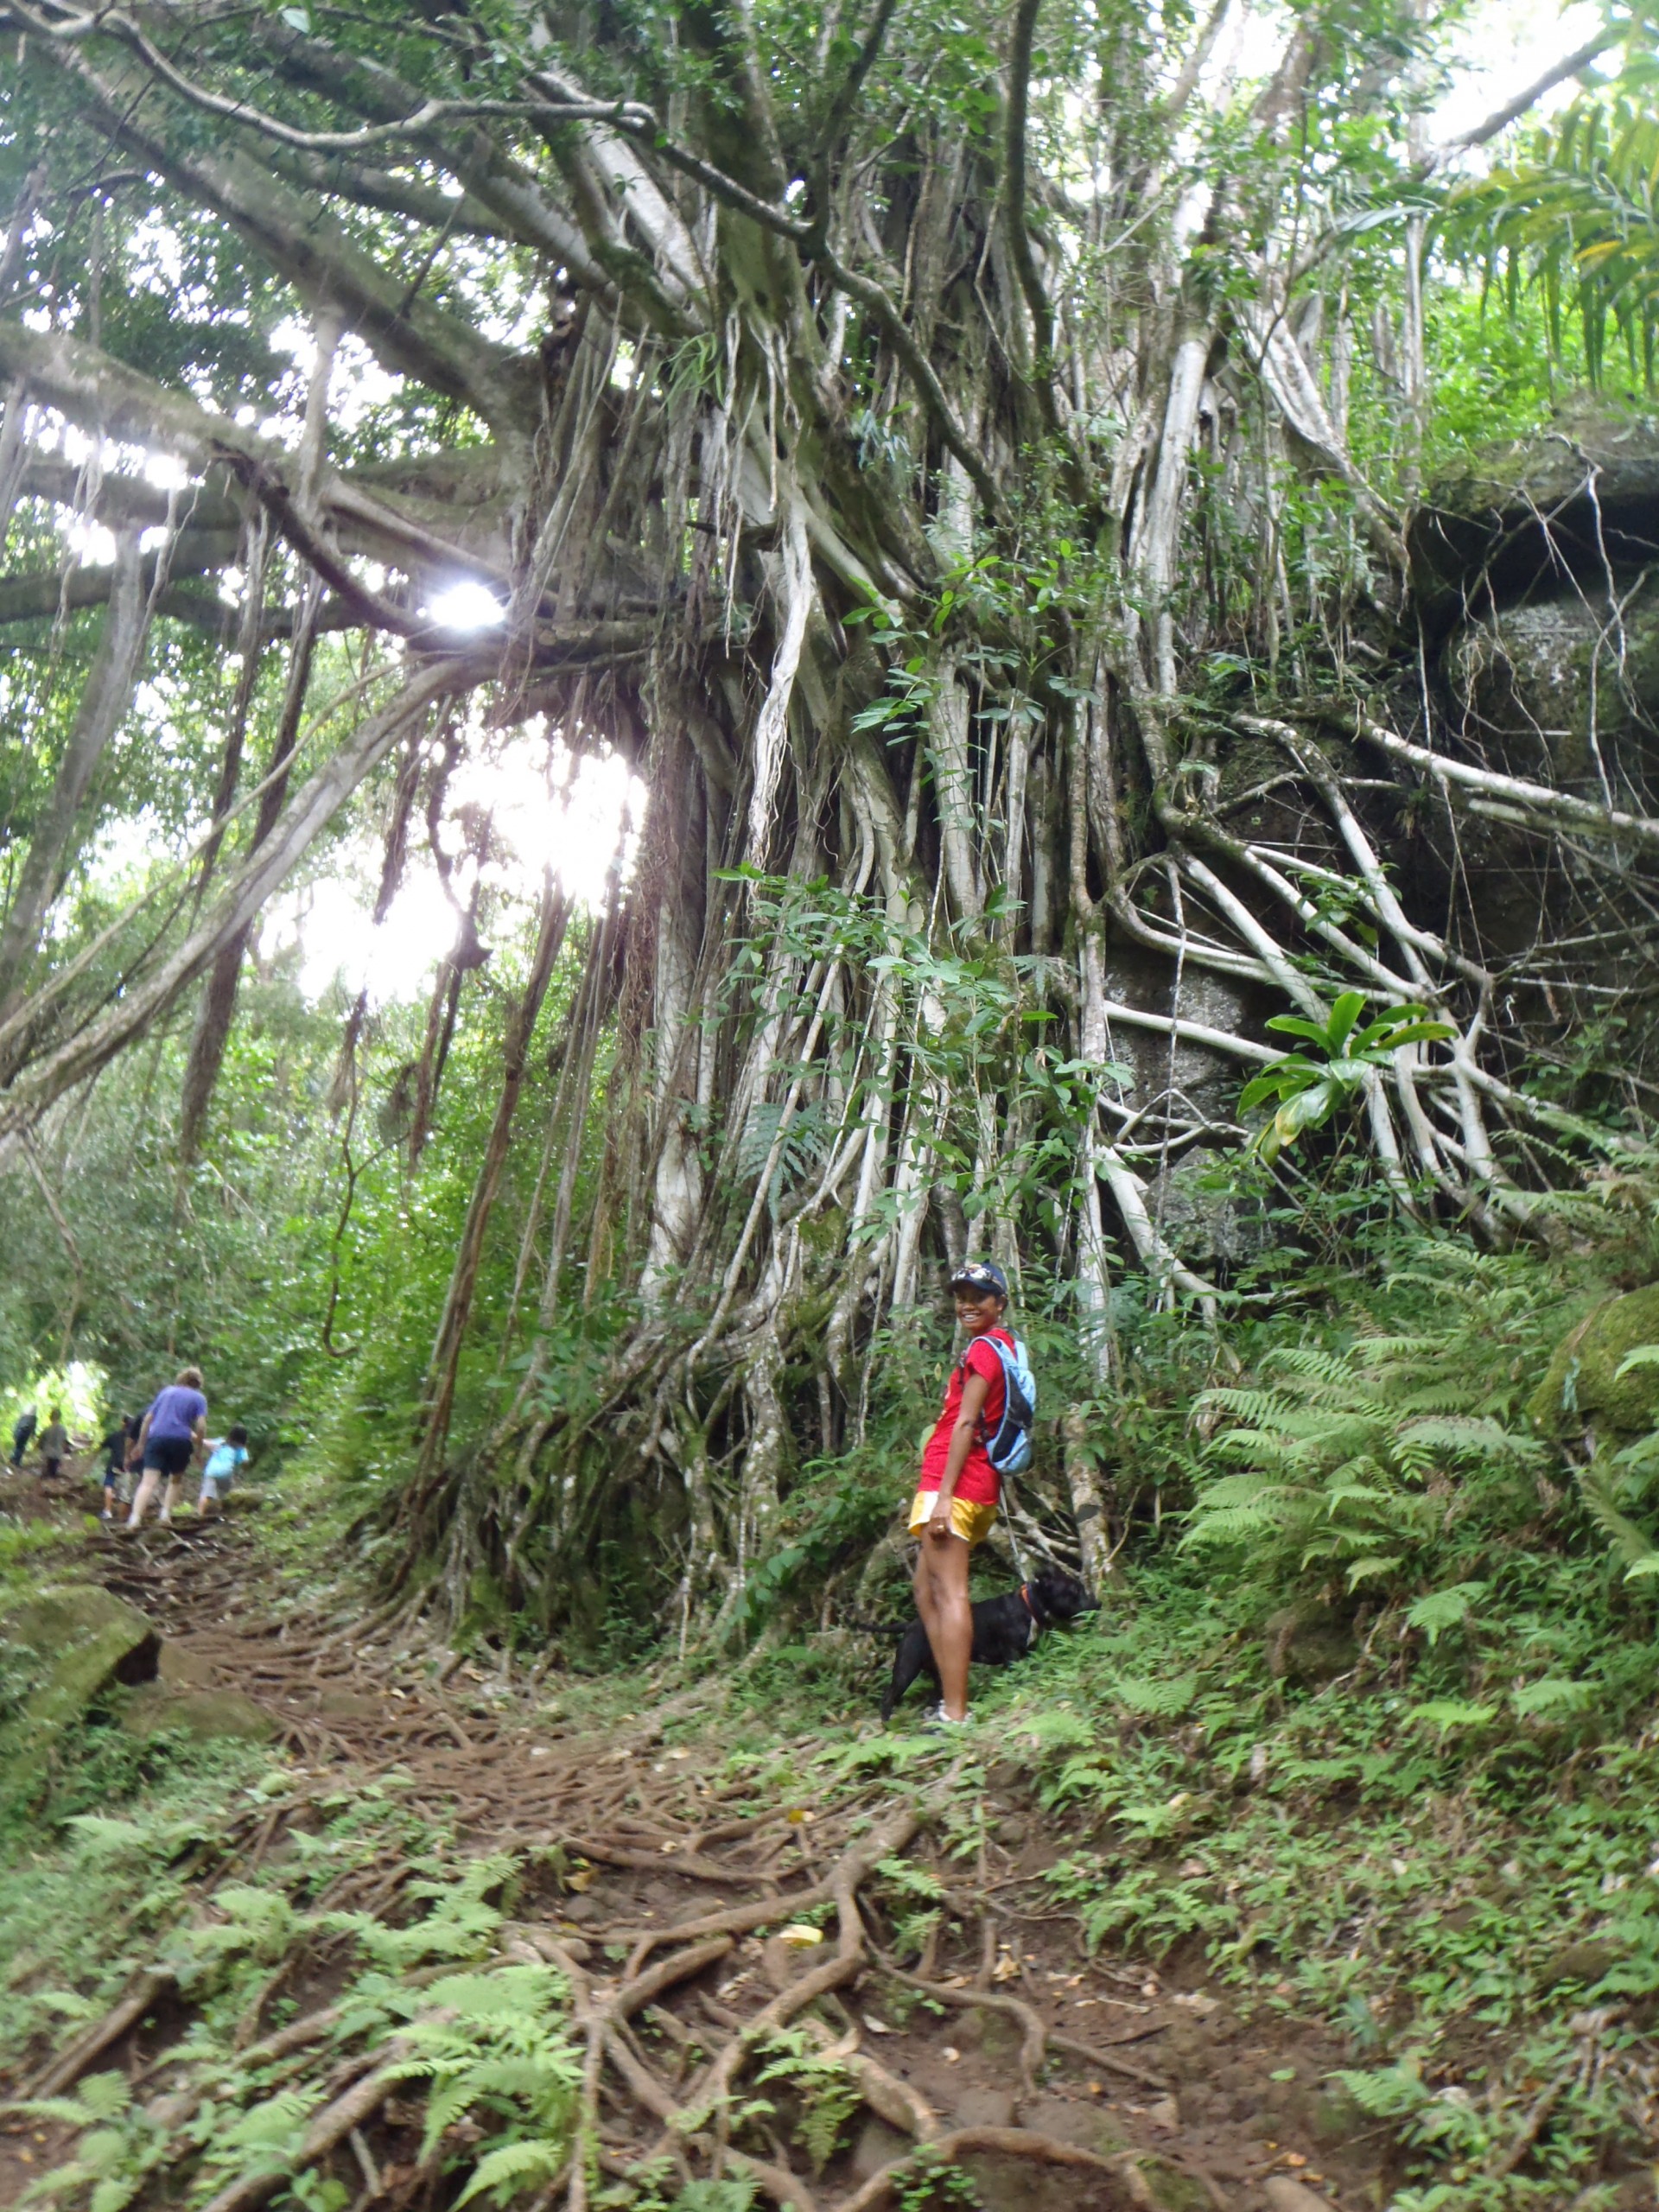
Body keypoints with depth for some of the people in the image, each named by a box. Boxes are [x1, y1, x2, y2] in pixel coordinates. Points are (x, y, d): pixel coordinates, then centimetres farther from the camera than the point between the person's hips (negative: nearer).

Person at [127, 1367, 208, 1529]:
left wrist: (141, 1443, 21)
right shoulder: (198, 1398, 11)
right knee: (176, 1480, 20)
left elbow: (148, 1418, 18)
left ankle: (135, 1518, -29)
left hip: (156, 1438, 2)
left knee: (149, 1481, -11)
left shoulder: (166, 1392, 22)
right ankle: (165, 1514, 5)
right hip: (181, 1440, -1)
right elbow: (201, 1426, -2)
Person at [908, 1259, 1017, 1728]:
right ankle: (950, 1702, 17)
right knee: (927, 1590, 16)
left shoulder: (984, 1348, -8)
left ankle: (954, 1716, -12)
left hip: (955, 1483, -10)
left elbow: (965, 1424, -16)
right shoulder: (1003, 1345, 21)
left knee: (948, 1592, -11)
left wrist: (943, 1494, -21)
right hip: (979, 1485, 10)